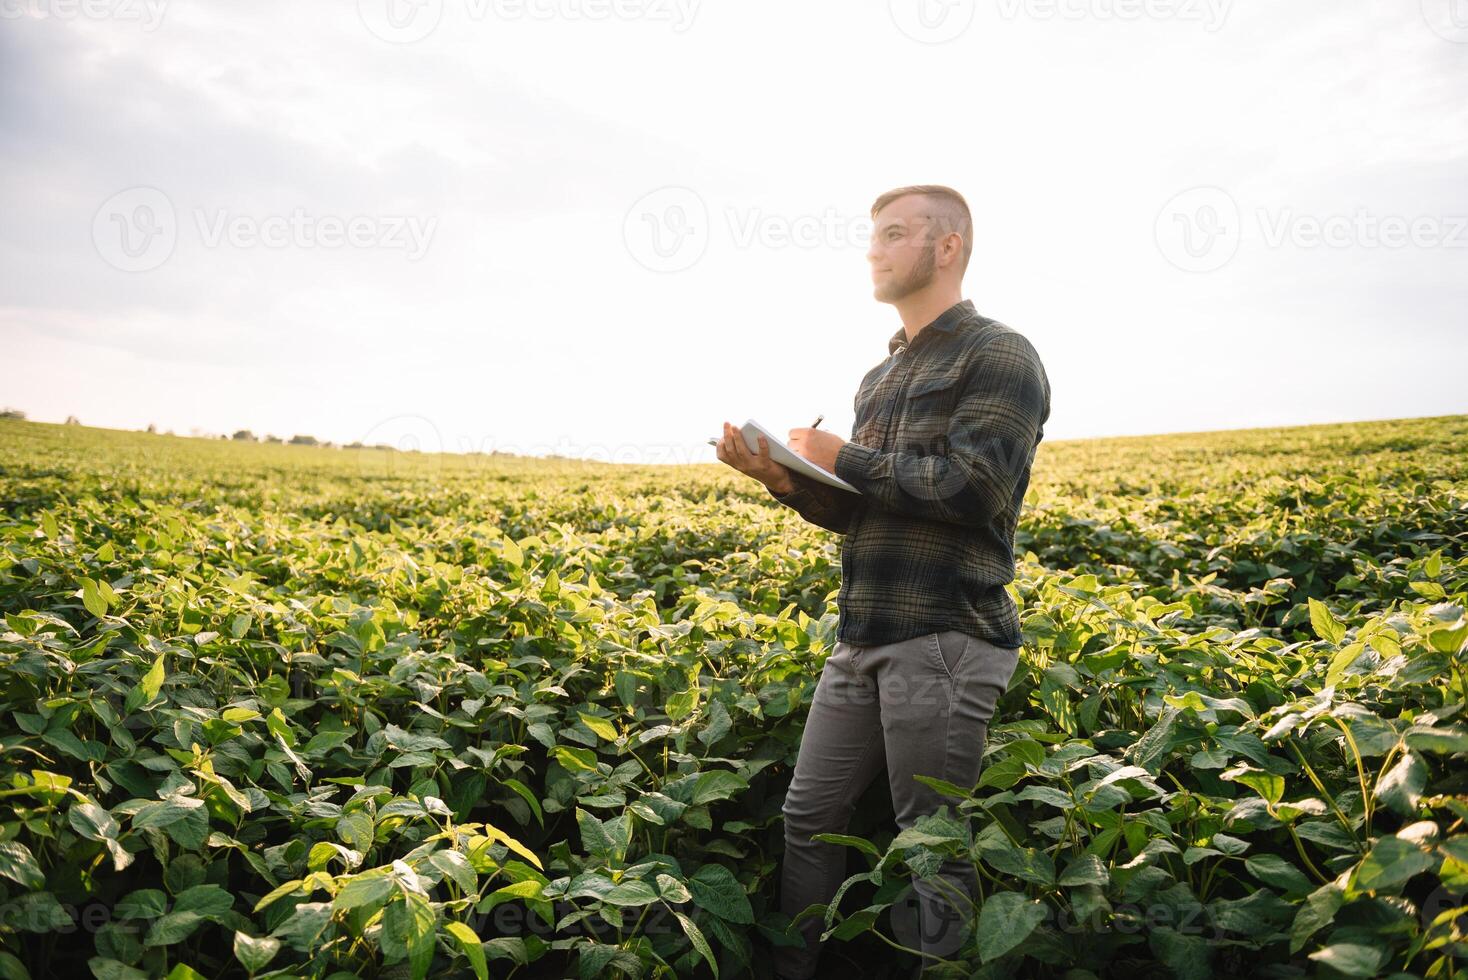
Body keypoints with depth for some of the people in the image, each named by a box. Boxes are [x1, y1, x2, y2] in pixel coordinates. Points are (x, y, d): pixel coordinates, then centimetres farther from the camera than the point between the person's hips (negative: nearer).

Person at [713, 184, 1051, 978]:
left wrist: (846, 460, -11)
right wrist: (786, 479, 1)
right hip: (862, 641, 8)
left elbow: (973, 487, -19)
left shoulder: (999, 356, -5)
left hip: (946, 645, -8)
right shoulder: (880, 378, 19)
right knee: (809, 816, 13)